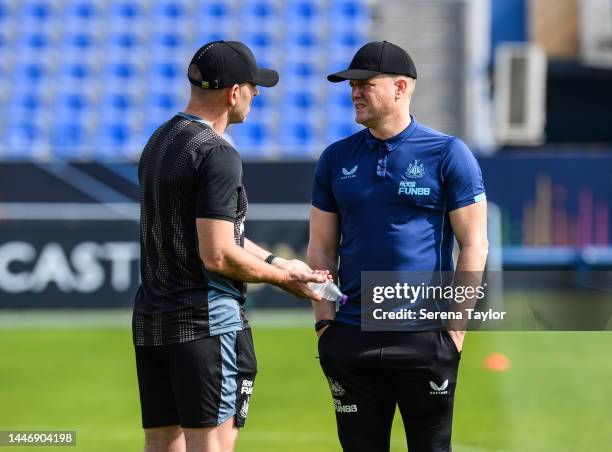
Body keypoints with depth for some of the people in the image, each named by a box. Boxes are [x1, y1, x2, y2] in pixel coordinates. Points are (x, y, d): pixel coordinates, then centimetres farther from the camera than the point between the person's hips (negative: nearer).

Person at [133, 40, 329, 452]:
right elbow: (218, 255, -18)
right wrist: (281, 277, -4)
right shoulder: (217, 155, -14)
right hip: (206, 322, -9)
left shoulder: (159, 142, 14)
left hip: (150, 321, 9)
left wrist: (278, 263, 19)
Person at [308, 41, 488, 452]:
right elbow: (322, 248, 12)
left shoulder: (447, 154, -1)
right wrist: (324, 322, 2)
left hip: (425, 339, -4)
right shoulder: (337, 159, 11)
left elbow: (474, 245, -2)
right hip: (352, 337, 4)